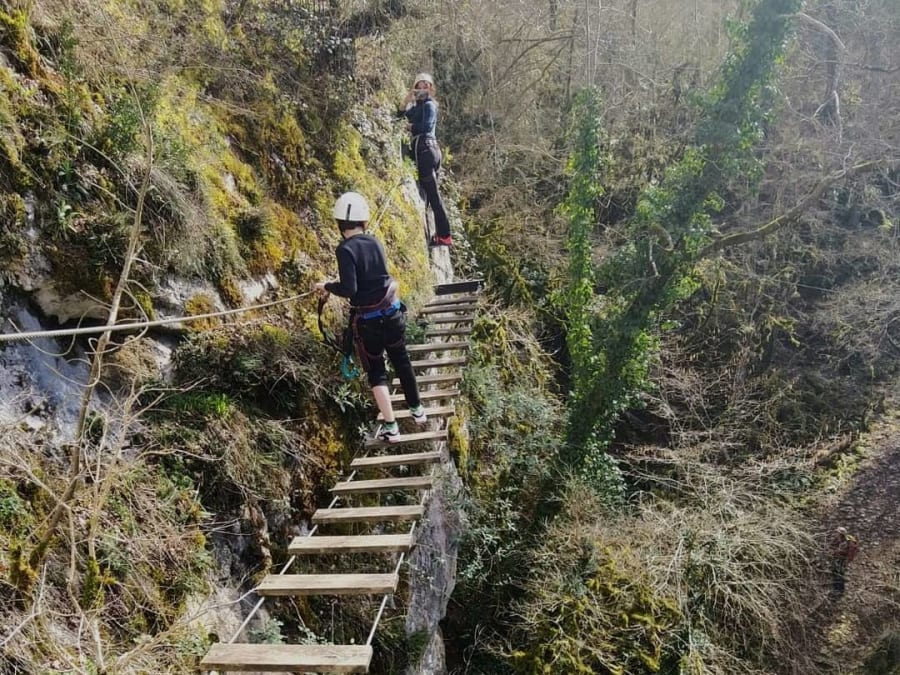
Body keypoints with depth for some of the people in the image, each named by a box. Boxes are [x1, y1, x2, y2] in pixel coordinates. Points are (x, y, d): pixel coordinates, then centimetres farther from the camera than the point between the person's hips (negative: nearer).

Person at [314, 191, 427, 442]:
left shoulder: (345, 249, -17)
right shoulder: (374, 242, -1)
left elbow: (349, 290, -22)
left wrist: (327, 286, -4)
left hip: (368, 320, -4)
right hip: (392, 312, 4)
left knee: (376, 370, 9)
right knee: (401, 360, 22)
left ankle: (391, 427, 12)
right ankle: (417, 409, 38)